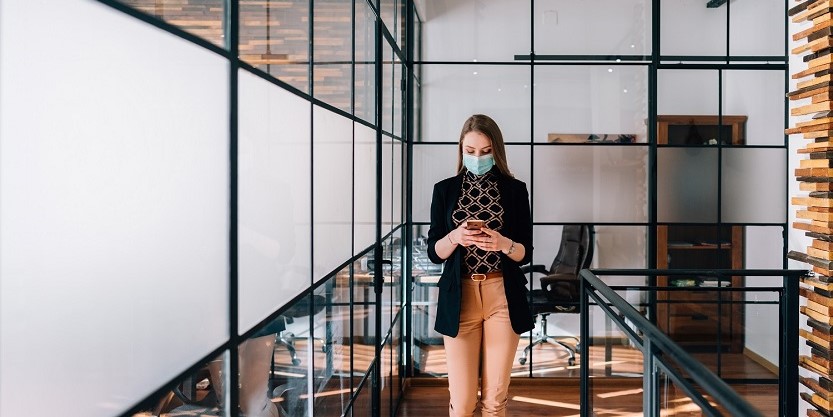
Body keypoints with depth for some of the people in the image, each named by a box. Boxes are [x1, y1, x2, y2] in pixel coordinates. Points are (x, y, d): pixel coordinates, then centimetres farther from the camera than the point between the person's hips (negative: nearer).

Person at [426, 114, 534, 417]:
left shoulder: (515, 190, 4)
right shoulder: (445, 189, 6)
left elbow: (525, 254, 3)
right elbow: (434, 252, 4)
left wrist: (503, 243, -18)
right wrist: (454, 237, -17)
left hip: (503, 297, 0)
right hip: (459, 296, 0)